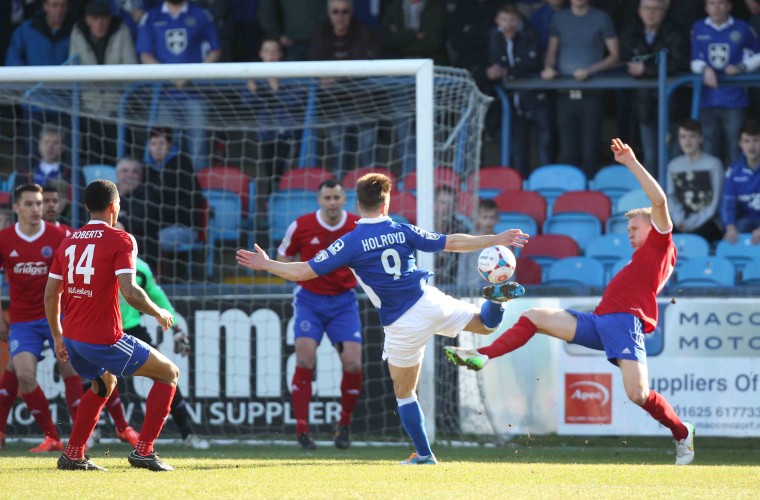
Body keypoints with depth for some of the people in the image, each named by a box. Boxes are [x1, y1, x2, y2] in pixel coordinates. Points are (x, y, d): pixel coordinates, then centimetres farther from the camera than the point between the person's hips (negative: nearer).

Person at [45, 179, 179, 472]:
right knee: (169, 373, 8)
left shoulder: (69, 241, 10)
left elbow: (51, 294, 13)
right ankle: (143, 452, 1)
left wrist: (57, 336, 25)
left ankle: (72, 456, 26)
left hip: (71, 337, 7)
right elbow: (130, 293, -20)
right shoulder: (120, 240, -9)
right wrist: (159, 314, -2)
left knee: (103, 384, 33)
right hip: (104, 339, -7)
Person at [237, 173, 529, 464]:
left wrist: (265, 264, 8)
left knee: (404, 392, 13)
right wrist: (497, 240, 19)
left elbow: (303, 272, -7)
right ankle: (497, 296, -14)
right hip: (430, 303, 3)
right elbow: (450, 243, 9)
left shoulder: (351, 243, -8)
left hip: (403, 327, -2)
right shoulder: (403, 231, 3)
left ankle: (424, 455, 12)